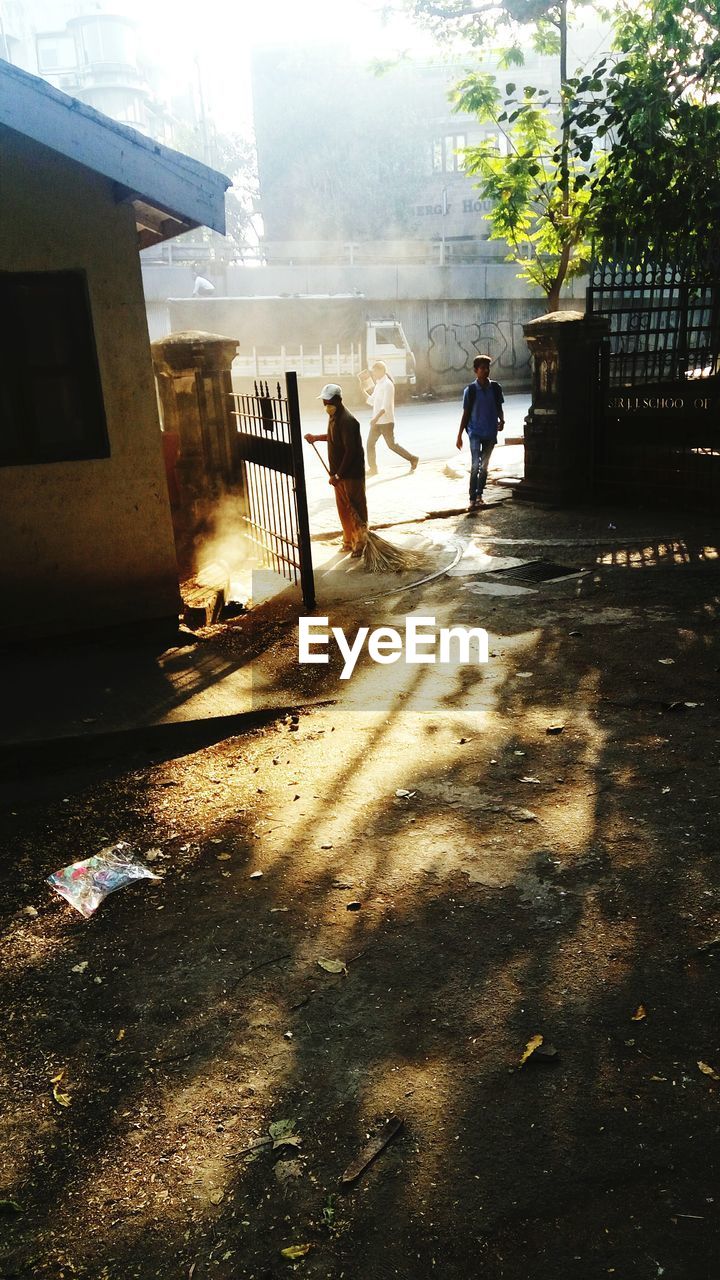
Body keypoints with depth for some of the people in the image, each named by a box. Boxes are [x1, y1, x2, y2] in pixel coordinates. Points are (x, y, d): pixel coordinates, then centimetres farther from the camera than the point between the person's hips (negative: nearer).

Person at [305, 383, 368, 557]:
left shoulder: (347, 421, -23)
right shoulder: (334, 416, 7)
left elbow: (351, 451, -25)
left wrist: (338, 475, -23)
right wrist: (316, 438, 24)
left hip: (352, 473, -9)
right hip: (339, 472, 9)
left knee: (355, 508, 2)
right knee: (343, 508, 16)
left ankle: (360, 543, 13)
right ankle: (348, 541, 28)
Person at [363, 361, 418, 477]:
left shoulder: (388, 385, -15)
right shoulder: (378, 384, 14)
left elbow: (385, 405, -23)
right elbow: (371, 401, 19)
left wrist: (376, 418, -30)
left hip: (386, 421, -9)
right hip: (377, 421, 9)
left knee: (391, 445, -3)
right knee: (370, 443, 4)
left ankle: (413, 459, 11)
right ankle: (372, 469, 10)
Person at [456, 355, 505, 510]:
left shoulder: (495, 388, 2)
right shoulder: (470, 390, -5)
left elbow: (499, 408, 13)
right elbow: (466, 414, 1)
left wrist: (501, 420, -9)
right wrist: (459, 436, 0)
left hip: (491, 433, 3)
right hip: (475, 433, -3)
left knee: (484, 465, 11)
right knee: (475, 465, -13)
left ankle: (479, 495, 24)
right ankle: (473, 499, -11)